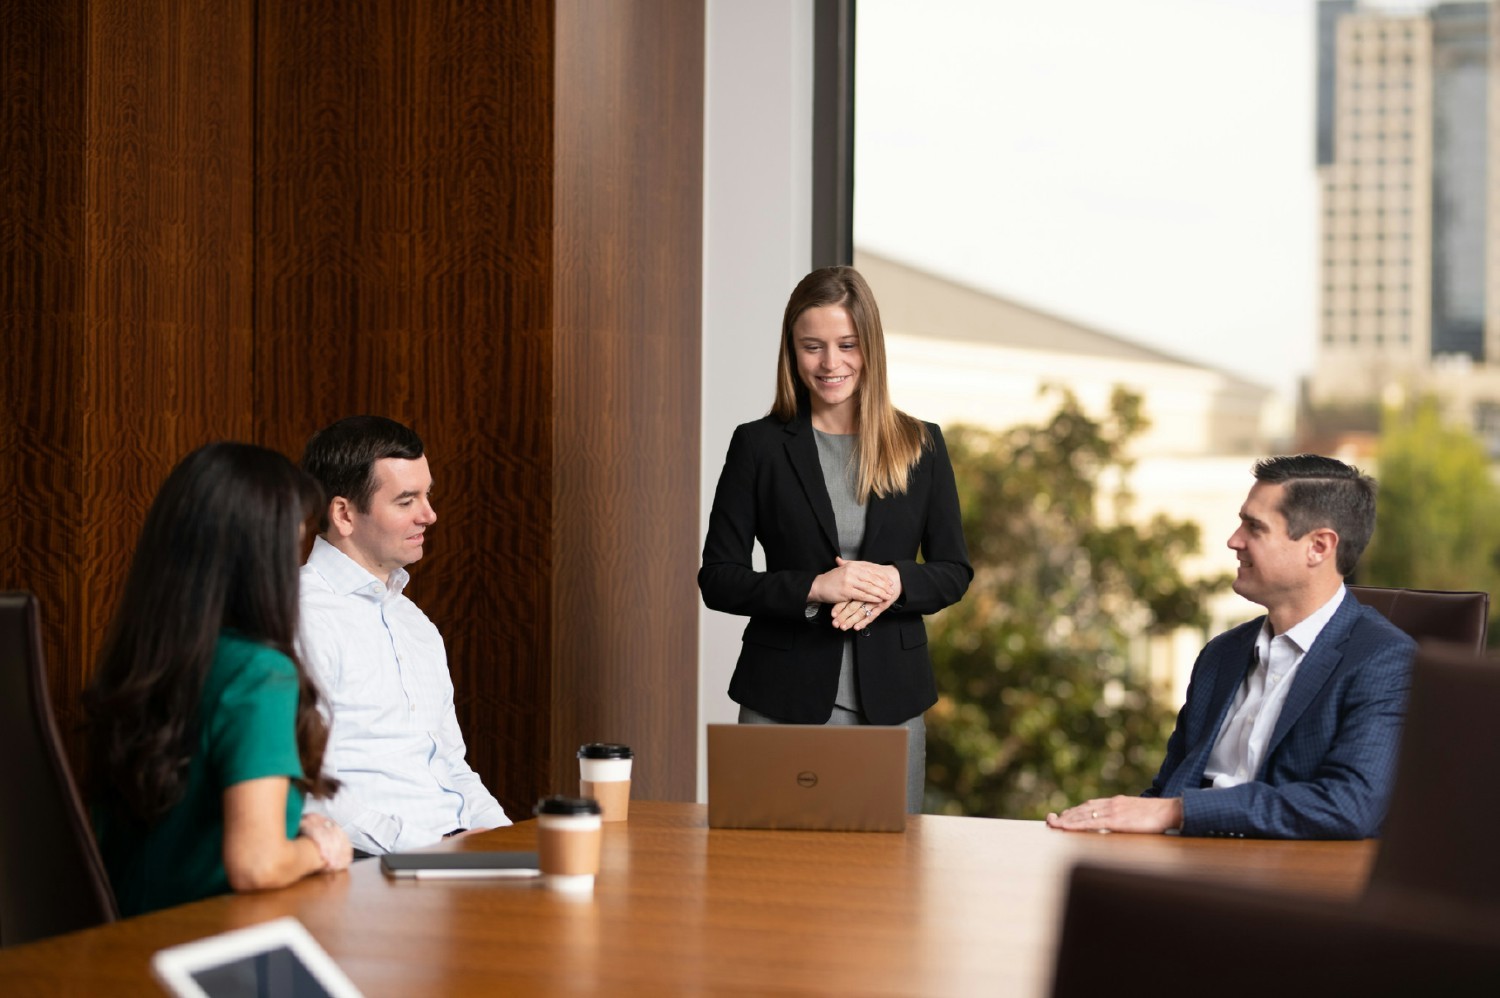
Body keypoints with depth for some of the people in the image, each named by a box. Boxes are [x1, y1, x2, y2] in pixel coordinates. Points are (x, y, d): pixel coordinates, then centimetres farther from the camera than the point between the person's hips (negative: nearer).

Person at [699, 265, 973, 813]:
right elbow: (718, 579, -1)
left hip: (890, 700, 2)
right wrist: (814, 588, -16)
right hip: (783, 699, -1)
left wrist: (893, 583, -13)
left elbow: (953, 571, 8)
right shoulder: (758, 445, 1)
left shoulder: (920, 444, 6)